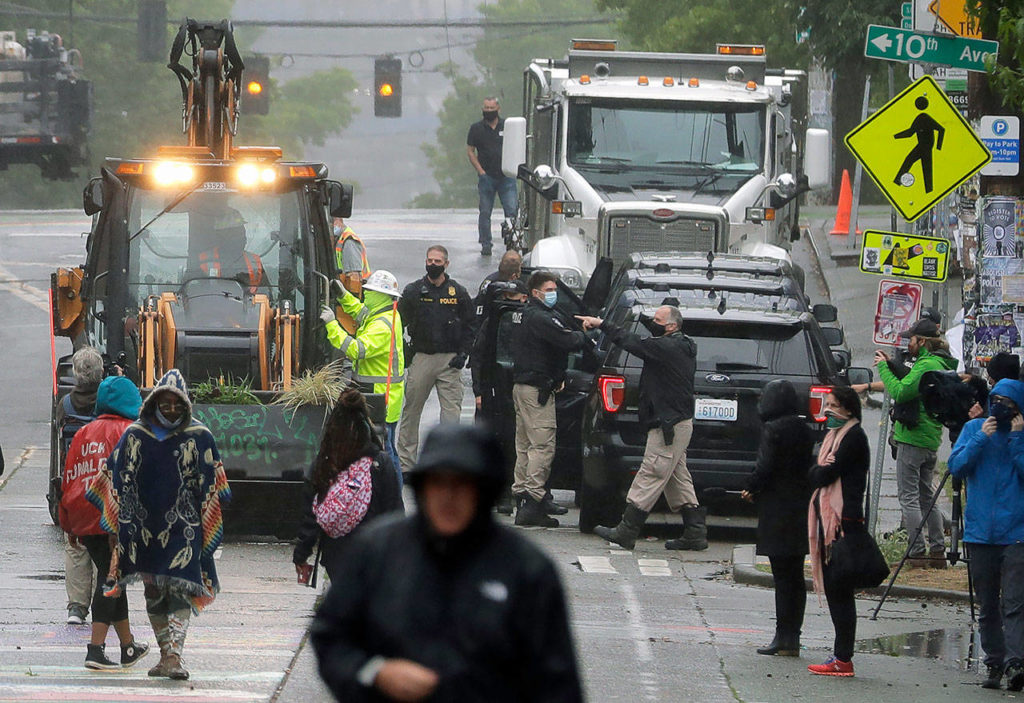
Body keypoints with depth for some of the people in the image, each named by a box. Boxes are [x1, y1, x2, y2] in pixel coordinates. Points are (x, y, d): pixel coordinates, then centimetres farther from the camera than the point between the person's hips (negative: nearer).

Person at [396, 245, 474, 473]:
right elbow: (400, 322, 10)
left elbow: (469, 326, 11)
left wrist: (463, 354, -1)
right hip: (421, 358, 0)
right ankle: (405, 461, 10)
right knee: (411, 411, 3)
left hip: (450, 360, 0)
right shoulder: (413, 291, 6)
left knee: (451, 411, -5)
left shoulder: (458, 293, 7)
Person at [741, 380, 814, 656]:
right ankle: (792, 635, 13)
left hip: (777, 509, -7)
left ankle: (784, 636, -5)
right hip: (801, 505, 7)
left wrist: (751, 489, 2)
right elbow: (808, 465, 11)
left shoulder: (773, 429, -13)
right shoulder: (804, 430, 8)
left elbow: (765, 467, -17)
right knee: (795, 577, 11)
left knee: (782, 577, -5)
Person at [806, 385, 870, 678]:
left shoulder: (854, 436, -7)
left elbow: (828, 473, -14)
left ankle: (843, 659, -10)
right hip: (827, 518, 9)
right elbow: (812, 475, 15)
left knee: (840, 589, -10)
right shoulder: (832, 435, 21)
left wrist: (819, 472, 6)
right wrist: (822, 471, -5)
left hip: (844, 519, -9)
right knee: (833, 589, 9)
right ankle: (841, 655, 12)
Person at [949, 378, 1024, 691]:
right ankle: (995, 663, 16)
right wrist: (981, 439, -9)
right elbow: (956, 466, -1)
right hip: (980, 533, 3)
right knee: (987, 607, 8)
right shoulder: (974, 429, 10)